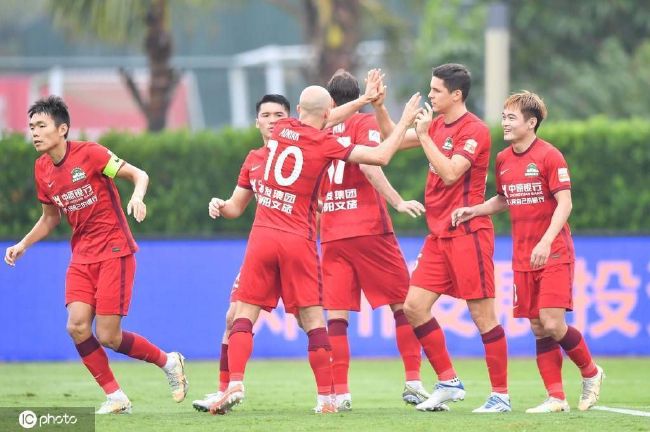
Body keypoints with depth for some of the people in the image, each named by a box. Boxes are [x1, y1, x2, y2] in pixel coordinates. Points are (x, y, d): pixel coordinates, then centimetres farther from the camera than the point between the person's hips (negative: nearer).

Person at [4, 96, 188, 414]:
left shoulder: (89, 154, -13)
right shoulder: (42, 170, 6)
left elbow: (139, 175, -9)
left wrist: (137, 197, -30)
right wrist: (22, 245, 10)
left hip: (114, 251, -6)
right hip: (82, 255, 6)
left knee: (107, 337, -10)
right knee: (77, 326, -13)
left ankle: (168, 362, 17)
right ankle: (115, 397, 1)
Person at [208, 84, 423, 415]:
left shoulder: (282, 129, 8)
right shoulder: (326, 145, -3)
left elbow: (314, 126, 27)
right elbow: (381, 156, -4)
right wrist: (404, 121, 9)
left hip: (262, 235, 2)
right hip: (299, 240, -2)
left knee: (244, 315, 3)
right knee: (312, 320, 4)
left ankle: (235, 384, -15)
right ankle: (325, 397, 3)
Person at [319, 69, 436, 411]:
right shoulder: (364, 123, 0)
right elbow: (369, 166, -16)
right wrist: (397, 202, -17)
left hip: (331, 236, 4)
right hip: (369, 228, -4)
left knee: (336, 314, 1)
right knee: (403, 304, 6)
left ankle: (339, 392, -8)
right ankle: (413, 382, 0)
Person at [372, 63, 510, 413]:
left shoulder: (474, 130, -12)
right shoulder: (438, 125, 12)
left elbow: (449, 173, -22)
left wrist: (424, 134, -19)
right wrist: (378, 105, 8)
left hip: (467, 233, -8)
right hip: (439, 236, 8)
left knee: (482, 315, -5)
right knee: (413, 306, 2)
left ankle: (500, 394, 2)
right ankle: (448, 382, 10)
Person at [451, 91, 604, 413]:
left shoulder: (549, 156, -11)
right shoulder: (503, 160, 8)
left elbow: (564, 203, -15)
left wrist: (546, 242, -26)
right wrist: (472, 211, 5)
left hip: (554, 255, -6)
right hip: (523, 259, 6)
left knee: (552, 324, -14)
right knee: (538, 328, 3)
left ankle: (591, 373, 10)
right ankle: (556, 398, 7)